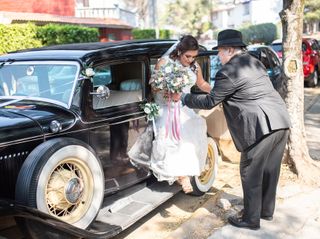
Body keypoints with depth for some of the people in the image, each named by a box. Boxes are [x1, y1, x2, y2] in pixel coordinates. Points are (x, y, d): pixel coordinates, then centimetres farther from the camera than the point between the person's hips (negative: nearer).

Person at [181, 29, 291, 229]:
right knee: (269, 171, 20)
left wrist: (185, 98, 11)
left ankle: (251, 219, 16)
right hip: (280, 122, 9)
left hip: (261, 127, -9)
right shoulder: (254, 62, 19)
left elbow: (210, 101, -2)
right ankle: (267, 210, 34)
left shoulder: (228, 71, -9)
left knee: (251, 174, 5)